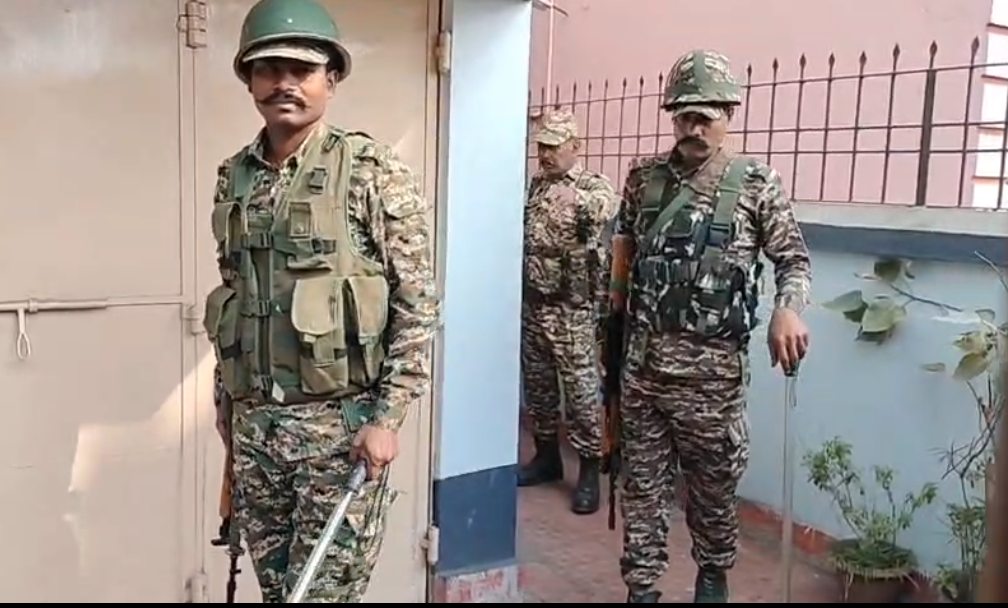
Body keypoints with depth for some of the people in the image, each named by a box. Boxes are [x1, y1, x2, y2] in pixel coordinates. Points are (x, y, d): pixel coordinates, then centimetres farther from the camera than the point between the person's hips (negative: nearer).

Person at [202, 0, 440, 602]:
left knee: (325, 592, 2)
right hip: (254, 425, 5)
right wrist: (231, 415, 18)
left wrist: (388, 417, -15)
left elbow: (419, 303, -9)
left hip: (341, 423, -5)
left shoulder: (373, 171, -7)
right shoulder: (233, 178, 9)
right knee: (274, 587, 16)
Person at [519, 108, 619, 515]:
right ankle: (546, 456, 27)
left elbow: (607, 207, -30)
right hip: (531, 301, 6)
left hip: (572, 306, -6)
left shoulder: (593, 184, -6)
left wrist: (577, 199, -50)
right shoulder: (533, 186, 13)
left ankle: (590, 470, 6)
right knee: (536, 382, 13)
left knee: (581, 386, -3)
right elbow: (518, 233, 22)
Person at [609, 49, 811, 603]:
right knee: (641, 481, 9)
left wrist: (788, 308, -20)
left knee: (713, 483, 14)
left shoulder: (756, 184, -3)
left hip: (712, 364, -2)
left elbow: (793, 259, 0)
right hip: (643, 357, 2)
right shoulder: (643, 177, 6)